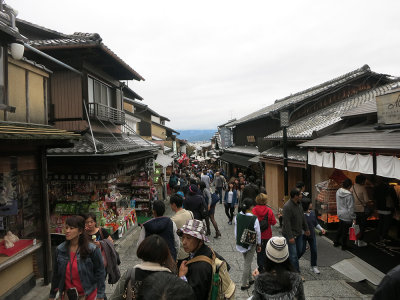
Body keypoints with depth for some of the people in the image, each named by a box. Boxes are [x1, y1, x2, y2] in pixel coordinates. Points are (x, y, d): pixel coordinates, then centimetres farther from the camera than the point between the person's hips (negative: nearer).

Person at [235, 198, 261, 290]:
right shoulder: (254, 218, -22)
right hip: (250, 244, -5)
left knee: (246, 262, 24)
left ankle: (250, 279, 40)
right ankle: (244, 284, 20)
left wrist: (238, 241, 14)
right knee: (247, 263, 10)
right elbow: (258, 233, -12)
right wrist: (259, 244, 3)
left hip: (240, 243, 5)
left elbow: (236, 231, 0)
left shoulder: (237, 216, -10)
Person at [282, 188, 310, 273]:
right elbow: (287, 223, -25)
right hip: (291, 234, -9)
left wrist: (306, 228, 22)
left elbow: (303, 217, 17)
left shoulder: (299, 204, 4)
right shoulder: (287, 206, -25)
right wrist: (290, 237, -24)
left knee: (299, 251, 19)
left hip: (299, 233, 9)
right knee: (293, 255, -3)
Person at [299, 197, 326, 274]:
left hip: (312, 235, 6)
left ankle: (314, 267, 25)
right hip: (303, 236, -6)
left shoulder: (312, 212, -1)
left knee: (314, 250, 8)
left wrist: (321, 228, 0)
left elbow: (316, 223, 12)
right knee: (302, 250, 5)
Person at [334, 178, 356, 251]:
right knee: (345, 231, 9)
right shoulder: (349, 195, -25)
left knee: (340, 229, 23)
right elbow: (351, 208, -20)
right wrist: (353, 218, -12)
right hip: (347, 216, -7)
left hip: (340, 214, 7)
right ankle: (344, 246, 24)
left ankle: (336, 242, 35)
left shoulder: (338, 192, -3)